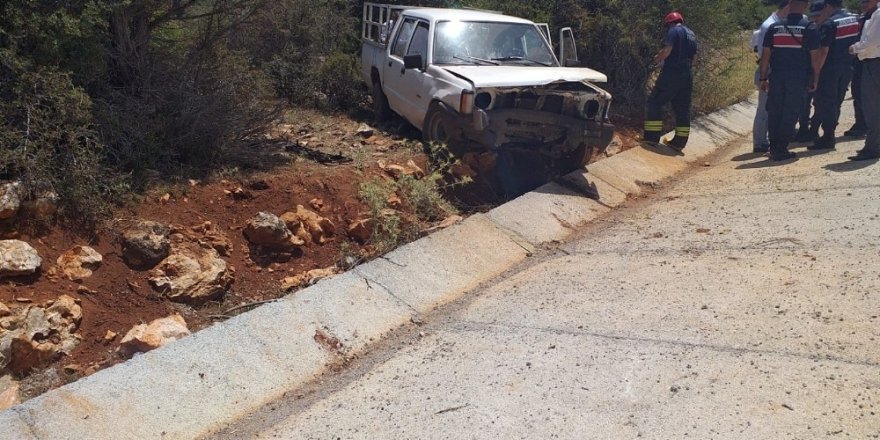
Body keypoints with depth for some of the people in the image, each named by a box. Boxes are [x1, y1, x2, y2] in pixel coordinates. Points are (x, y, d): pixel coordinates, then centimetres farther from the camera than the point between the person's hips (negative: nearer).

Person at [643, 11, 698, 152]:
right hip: (687, 75, 8)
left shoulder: (674, 31, -6)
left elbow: (667, 50, -17)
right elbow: (692, 58, 21)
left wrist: (657, 59, 1)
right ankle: (679, 142, 12)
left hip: (671, 73, -8)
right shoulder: (691, 34, 20)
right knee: (683, 109, 9)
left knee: (654, 103, -1)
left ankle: (652, 137, -7)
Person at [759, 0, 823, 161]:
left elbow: (765, 55, 4)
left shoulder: (774, 27, 5)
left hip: (776, 77, 2)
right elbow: (815, 57, -4)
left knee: (774, 113, 11)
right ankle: (781, 149, 2)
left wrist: (763, 78, 10)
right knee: (790, 113, 3)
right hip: (798, 78, -2)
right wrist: (815, 79, 5)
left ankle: (774, 148, 14)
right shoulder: (810, 28, -3)